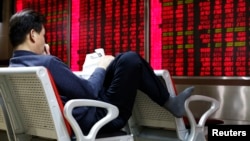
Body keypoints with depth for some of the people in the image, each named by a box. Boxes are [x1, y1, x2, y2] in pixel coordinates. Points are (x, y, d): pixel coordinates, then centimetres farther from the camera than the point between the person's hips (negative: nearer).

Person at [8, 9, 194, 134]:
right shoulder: (46, 63, -25)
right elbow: (89, 92, -18)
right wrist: (101, 67, -1)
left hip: (80, 120, 10)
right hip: (100, 117, -10)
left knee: (120, 61, 18)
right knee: (130, 59, -10)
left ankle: (167, 100, 23)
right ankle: (170, 103, 9)